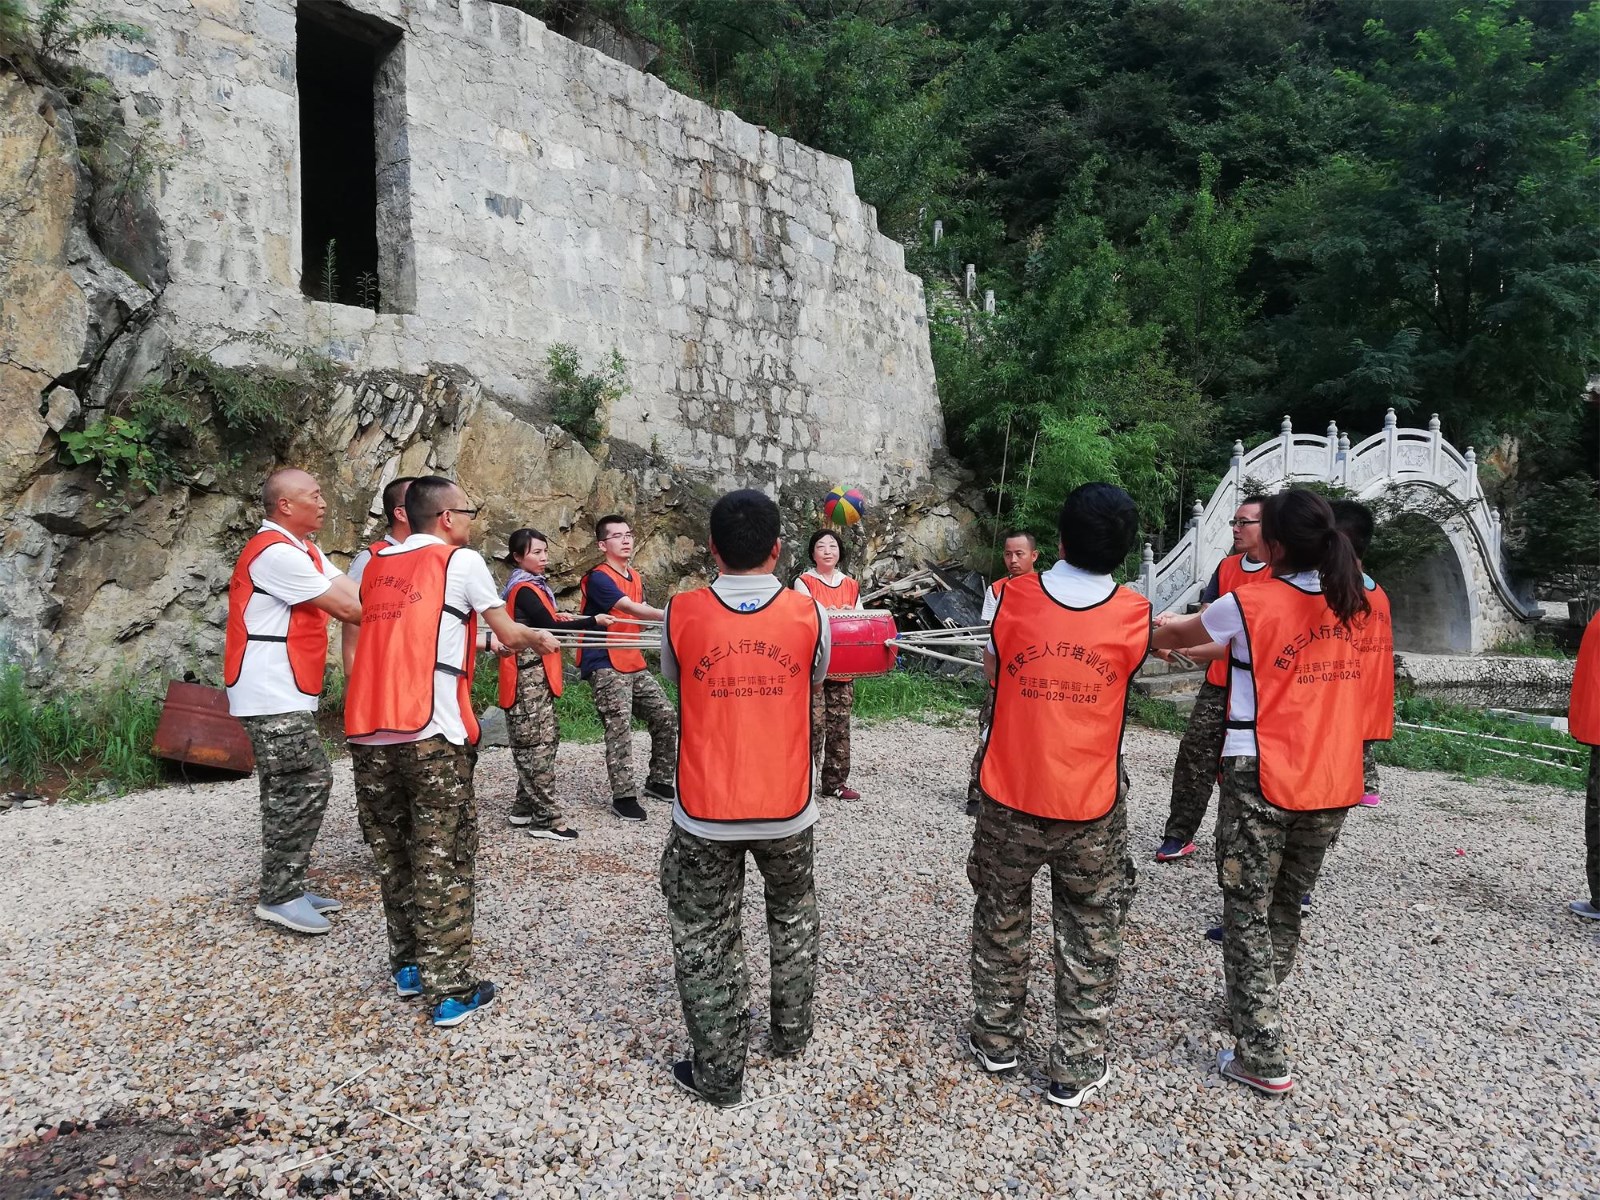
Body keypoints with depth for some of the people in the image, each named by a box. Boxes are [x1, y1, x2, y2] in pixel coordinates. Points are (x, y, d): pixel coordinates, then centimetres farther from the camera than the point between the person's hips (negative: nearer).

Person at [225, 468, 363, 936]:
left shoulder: (305, 549, 14)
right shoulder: (274, 552, -17)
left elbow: (353, 596, 3)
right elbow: (347, 608, -16)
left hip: (288, 694, 10)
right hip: (271, 693, -10)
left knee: (290, 788, 13)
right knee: (305, 783, -10)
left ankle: (286, 888, 21)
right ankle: (278, 896, -2)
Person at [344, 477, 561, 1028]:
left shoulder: (376, 565, 17)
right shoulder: (461, 560, -1)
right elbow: (509, 634, 5)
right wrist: (540, 639, 24)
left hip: (367, 733, 6)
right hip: (430, 734, -6)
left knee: (392, 855, 17)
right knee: (442, 863, 1)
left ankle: (407, 967, 29)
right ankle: (449, 991, 7)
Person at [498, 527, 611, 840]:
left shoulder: (530, 586, 15)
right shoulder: (524, 589, -14)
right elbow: (551, 628, -20)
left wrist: (555, 617, 5)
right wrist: (593, 622, -19)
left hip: (536, 677, 10)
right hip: (529, 677, -10)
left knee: (546, 738, 13)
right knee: (538, 744, -7)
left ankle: (525, 809, 22)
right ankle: (545, 818, -2)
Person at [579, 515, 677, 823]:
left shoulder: (636, 577, 13)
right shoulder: (598, 578, -14)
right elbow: (633, 609, -27)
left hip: (634, 662, 8)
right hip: (605, 665, -8)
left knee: (665, 716, 7)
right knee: (620, 726, -13)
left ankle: (658, 780, 22)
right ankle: (623, 796, -5)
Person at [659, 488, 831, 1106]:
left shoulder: (682, 613, -11)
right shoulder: (809, 614, -10)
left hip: (705, 813, -1)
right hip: (787, 808, 2)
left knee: (705, 940, 14)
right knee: (793, 915, 27)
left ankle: (719, 1072, 23)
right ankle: (791, 1033, 41)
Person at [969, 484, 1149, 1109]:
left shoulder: (1011, 598, -13)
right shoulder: (1135, 615, -11)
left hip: (1009, 800, 1)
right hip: (1091, 808, 0)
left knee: (1001, 921, 21)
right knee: (1090, 938, 17)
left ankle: (995, 1039, 37)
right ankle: (1076, 1068, 27)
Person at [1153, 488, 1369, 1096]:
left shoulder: (1249, 603, -12)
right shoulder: (1351, 600, 4)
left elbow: (1176, 636, 6)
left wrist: (1159, 629, 28)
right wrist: (1189, 626, 26)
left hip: (1262, 780, -6)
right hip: (1333, 784, 6)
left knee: (1249, 914, 5)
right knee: (1286, 906, 22)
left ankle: (1261, 1057, 8)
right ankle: (1258, 1006, 39)